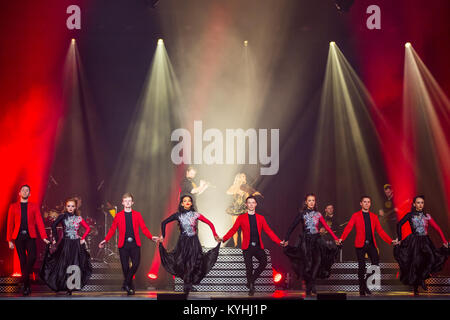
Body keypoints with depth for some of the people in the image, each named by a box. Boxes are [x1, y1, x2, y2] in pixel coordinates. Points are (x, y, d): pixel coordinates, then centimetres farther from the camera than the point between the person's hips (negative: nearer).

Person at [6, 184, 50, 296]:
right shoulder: (13, 207, 12)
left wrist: (44, 237, -7)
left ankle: (25, 277, -2)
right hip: (18, 236, 0)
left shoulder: (34, 206, 11)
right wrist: (9, 240, 3)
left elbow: (39, 222, 4)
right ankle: (26, 286, 8)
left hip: (30, 236, 0)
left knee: (32, 257, -21)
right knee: (22, 260, 1)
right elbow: (10, 224, 9)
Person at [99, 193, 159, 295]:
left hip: (135, 244, 0)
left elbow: (144, 228, 7)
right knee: (125, 267, -1)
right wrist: (105, 240, -1)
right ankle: (130, 287, 13)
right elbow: (112, 229, 10)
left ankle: (126, 284, -4)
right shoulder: (118, 216, 10)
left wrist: (151, 237, -8)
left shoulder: (137, 215, 11)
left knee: (135, 264, -17)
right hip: (123, 244, 0)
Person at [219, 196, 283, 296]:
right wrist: (223, 239, -7)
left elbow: (268, 231, 10)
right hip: (247, 247, -2)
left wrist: (279, 242, 1)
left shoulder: (260, 218, 14)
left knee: (264, 262, -20)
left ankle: (251, 280, 1)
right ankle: (251, 288, 15)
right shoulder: (241, 218, 9)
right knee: (249, 268, -6)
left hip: (258, 246, 2)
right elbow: (233, 230, 4)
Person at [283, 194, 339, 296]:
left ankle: (311, 284, -20)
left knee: (318, 260, -18)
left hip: (316, 239, 2)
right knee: (308, 263, -6)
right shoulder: (302, 214, 4)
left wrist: (335, 238, 2)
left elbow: (327, 227, 9)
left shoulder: (318, 214, 12)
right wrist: (286, 239, -4)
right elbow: (293, 226, 2)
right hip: (306, 240, -2)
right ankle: (309, 289, 2)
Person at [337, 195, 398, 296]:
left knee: (376, 261, -16)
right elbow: (348, 227, -5)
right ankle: (362, 289, 7)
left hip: (371, 244, 3)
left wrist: (390, 241, 6)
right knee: (361, 266, -2)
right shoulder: (356, 215, 6)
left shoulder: (374, 216, 16)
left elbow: (380, 230, 15)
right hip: (360, 244, -2)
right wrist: (341, 238, -21)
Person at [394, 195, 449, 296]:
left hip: (425, 241, 2)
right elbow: (399, 224, -2)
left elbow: (437, 228, 3)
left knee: (432, 258, -22)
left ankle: (422, 278, -3)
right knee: (415, 263, -4)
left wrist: (444, 241, -5)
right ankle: (415, 288, 9)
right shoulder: (410, 215, 2)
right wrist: (400, 239, -9)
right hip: (414, 241, -2)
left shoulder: (427, 216, 8)